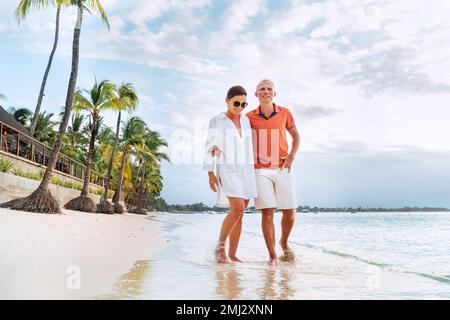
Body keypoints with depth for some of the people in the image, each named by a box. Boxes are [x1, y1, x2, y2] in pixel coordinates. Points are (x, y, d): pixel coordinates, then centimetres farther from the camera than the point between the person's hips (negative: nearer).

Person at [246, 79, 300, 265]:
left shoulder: (284, 113, 4)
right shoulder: (249, 117, 1)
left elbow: (295, 135, 16)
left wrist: (292, 156, 0)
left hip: (282, 169, 2)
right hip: (260, 171, -1)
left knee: (290, 211, 0)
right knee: (267, 212, -8)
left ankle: (284, 243, 29)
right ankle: (272, 255, 3)